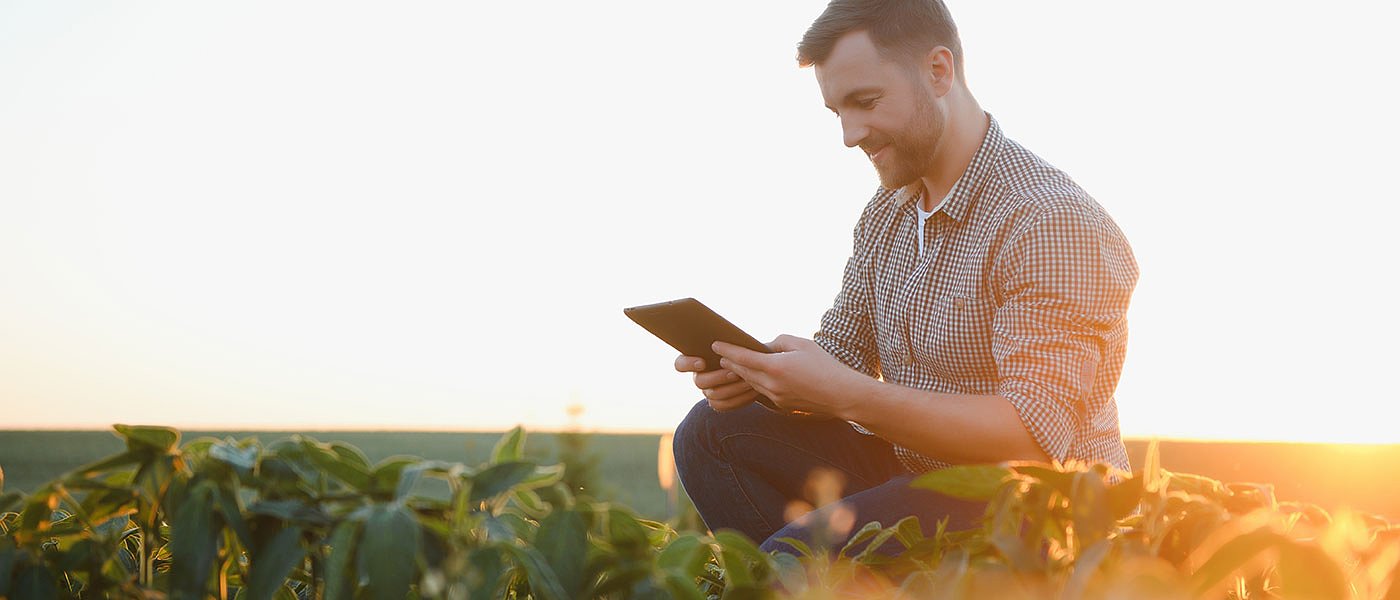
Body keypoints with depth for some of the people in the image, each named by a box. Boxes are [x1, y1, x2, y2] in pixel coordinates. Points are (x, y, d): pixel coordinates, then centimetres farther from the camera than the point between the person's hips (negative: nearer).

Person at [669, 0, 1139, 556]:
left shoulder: (1051, 223, -20)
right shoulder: (887, 211, 9)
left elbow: (1035, 433, -26)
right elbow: (841, 350, 12)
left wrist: (847, 396, -30)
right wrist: (756, 372, -11)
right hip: (907, 469, 9)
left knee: (795, 559, -30)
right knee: (714, 431, -4)